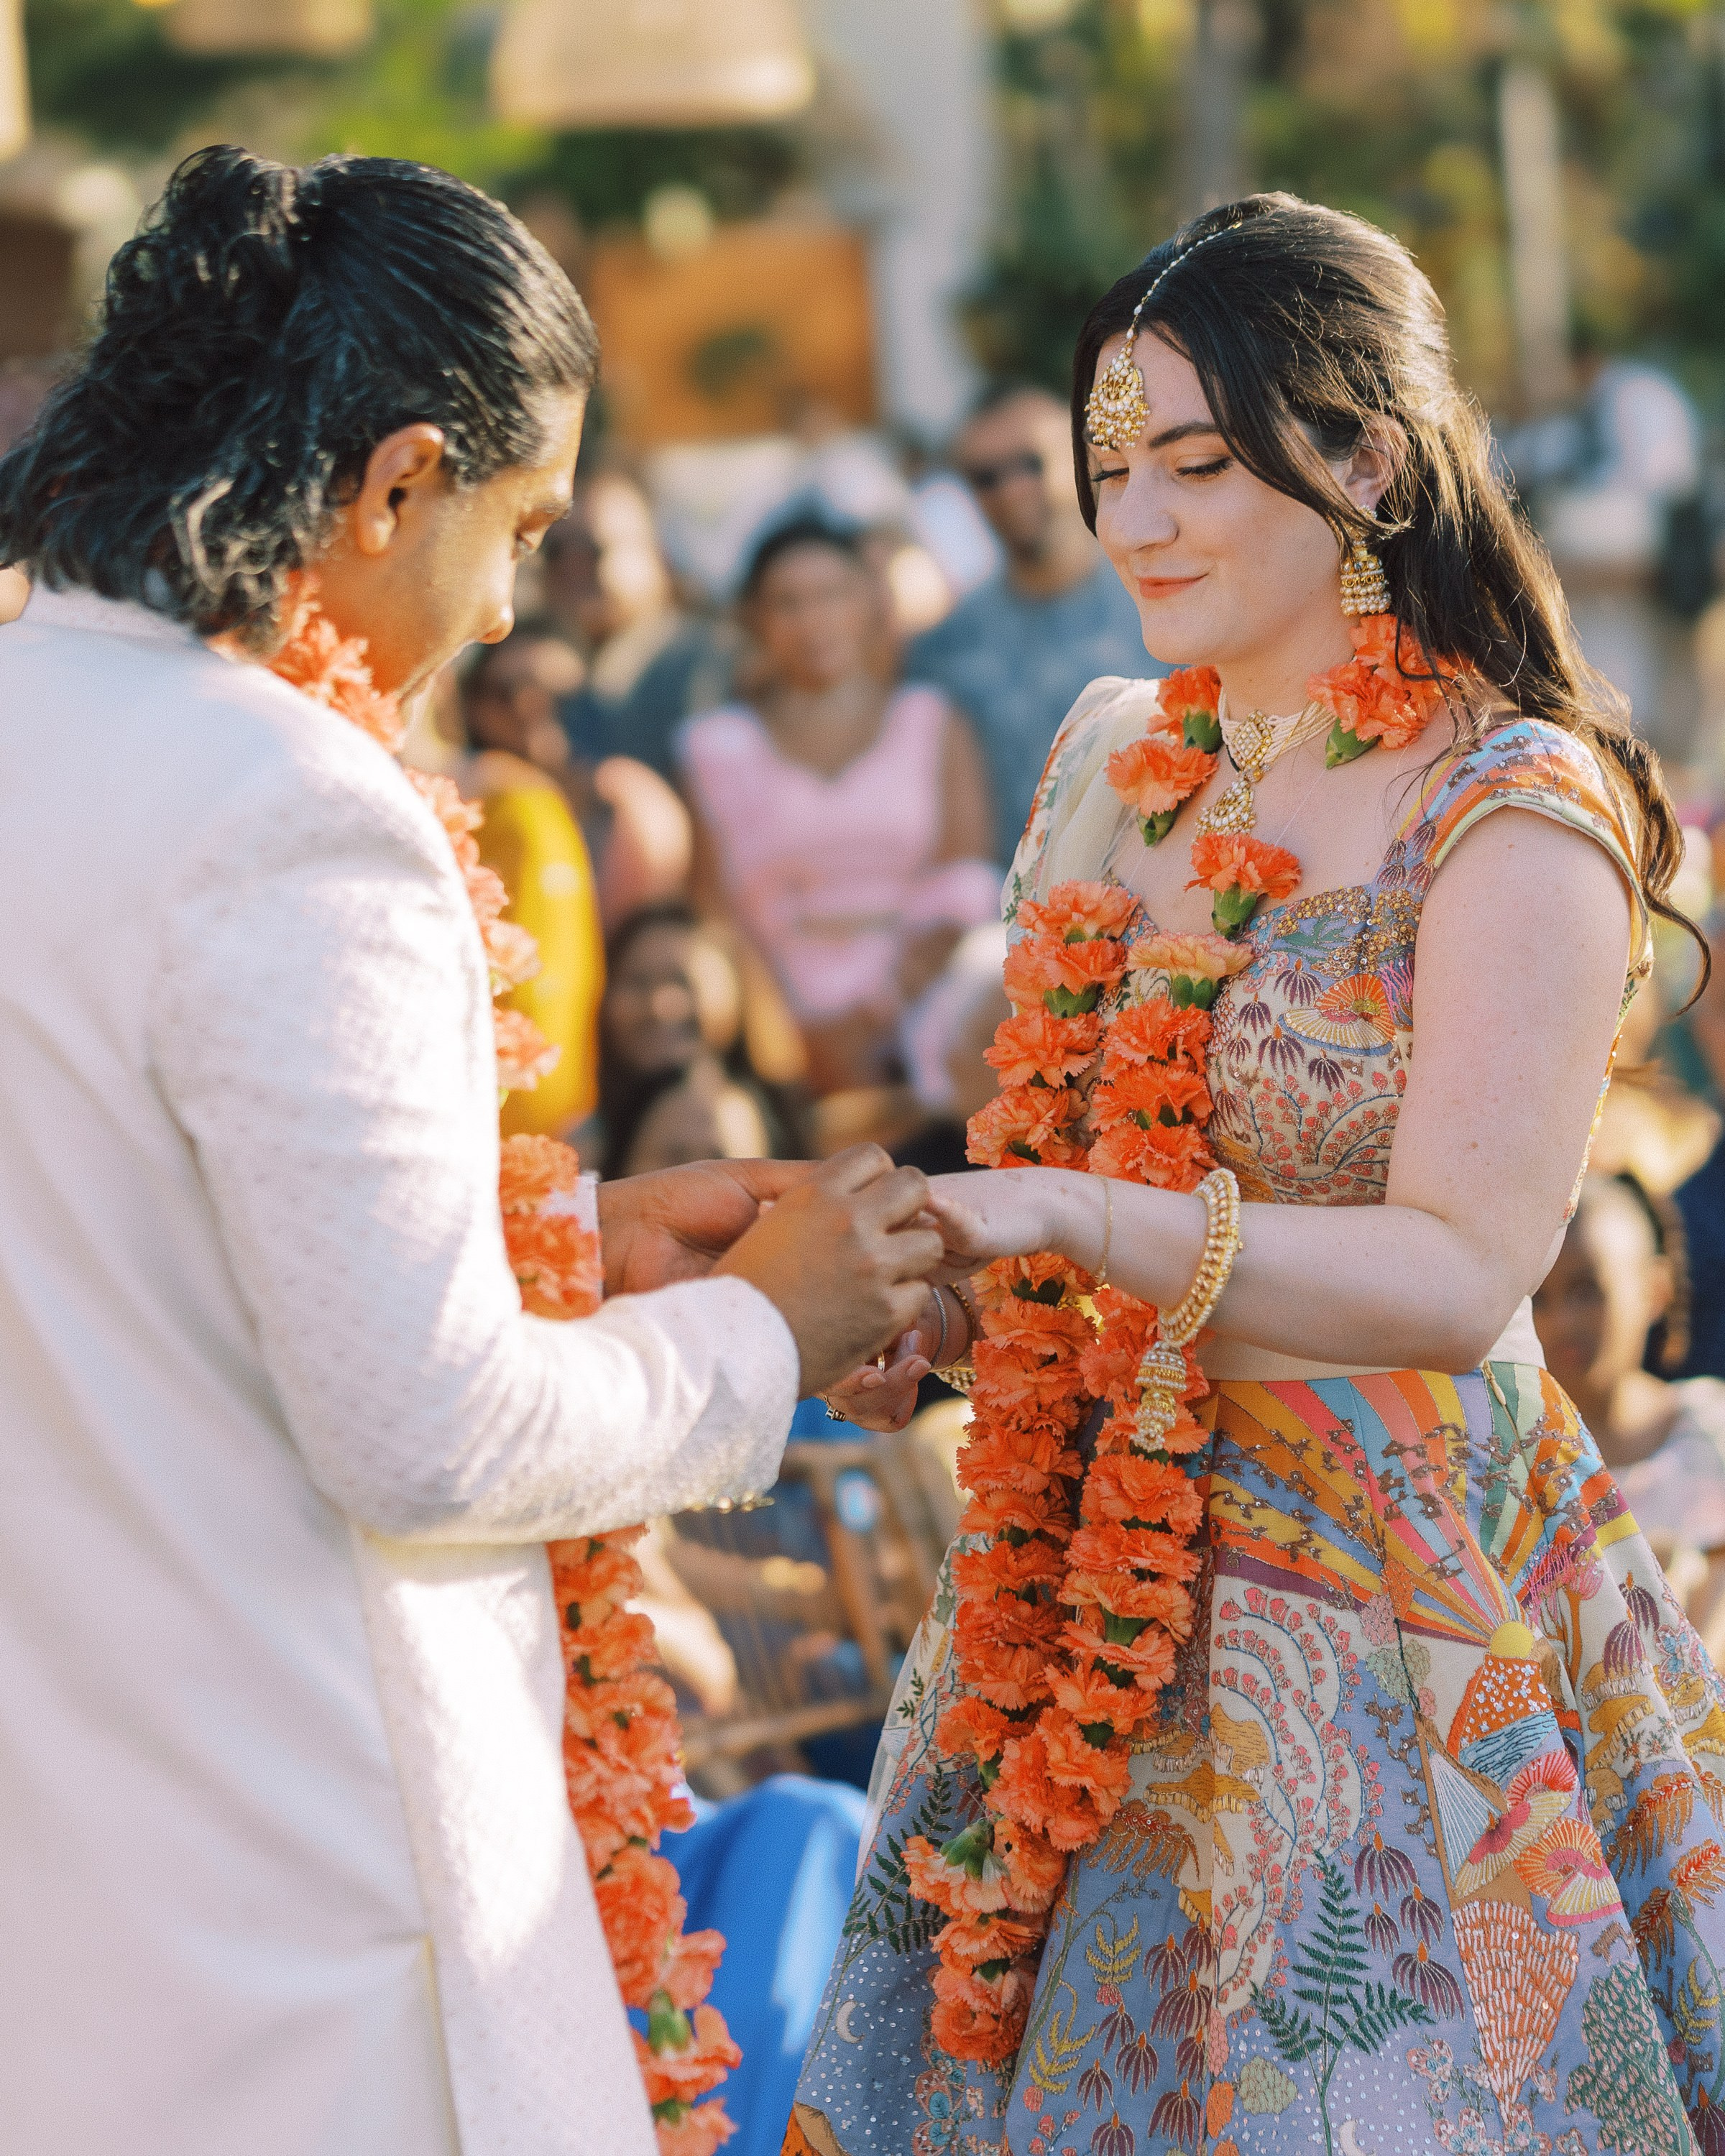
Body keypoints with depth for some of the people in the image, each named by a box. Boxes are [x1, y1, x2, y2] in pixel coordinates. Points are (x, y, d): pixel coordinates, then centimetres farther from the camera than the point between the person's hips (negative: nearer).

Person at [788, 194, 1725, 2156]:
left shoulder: (1513, 821, -13)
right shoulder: (1112, 755, 8)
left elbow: (1463, 1274, -22)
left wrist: (1077, 1226, -33)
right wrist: (930, 1300, -3)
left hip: (1376, 1607, -6)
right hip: (1083, 1593, 6)